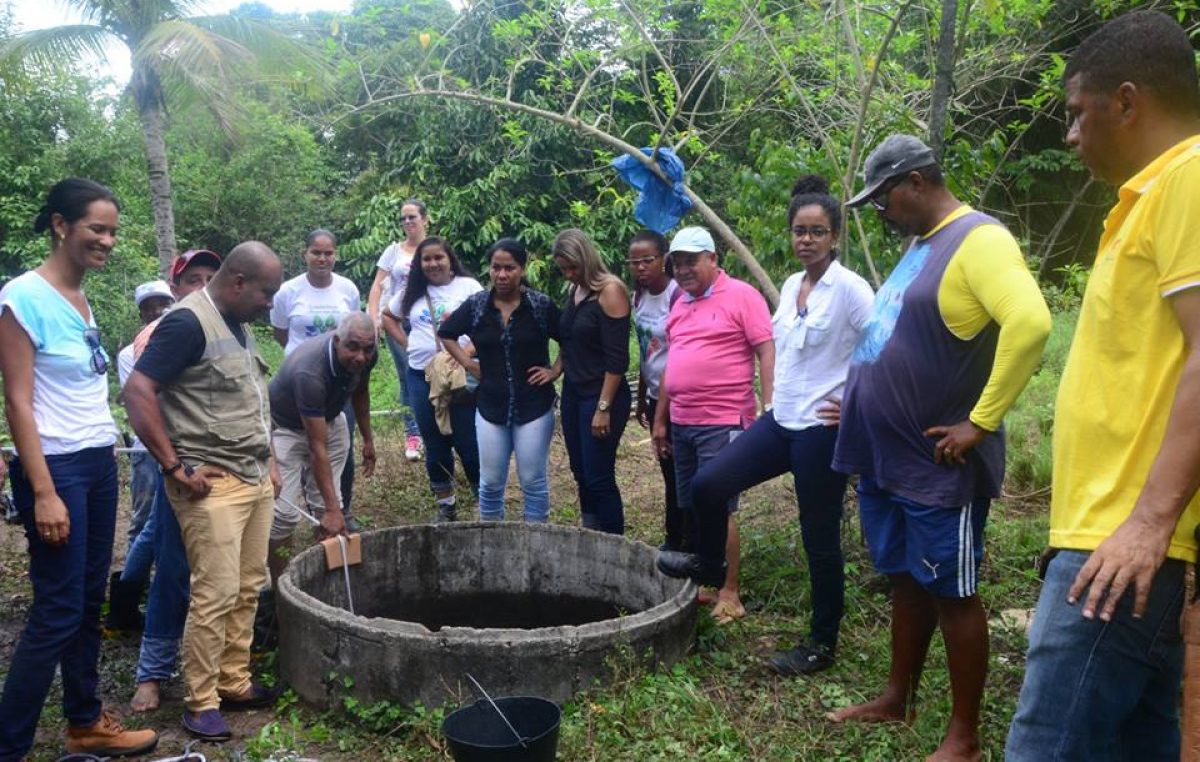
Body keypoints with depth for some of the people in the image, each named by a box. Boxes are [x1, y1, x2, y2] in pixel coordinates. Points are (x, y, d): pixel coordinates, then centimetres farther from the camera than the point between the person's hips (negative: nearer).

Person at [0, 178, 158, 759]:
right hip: (56, 468, -7)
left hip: (100, 464, 8)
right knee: (58, 611, -3)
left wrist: (107, 456, 8)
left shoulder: (82, 299, 9)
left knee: (89, 603, 14)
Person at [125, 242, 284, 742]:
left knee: (247, 589, 11)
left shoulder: (238, 324, 14)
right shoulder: (188, 322, -14)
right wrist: (175, 466, -19)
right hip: (213, 484, -8)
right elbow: (137, 393, -20)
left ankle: (235, 684, 23)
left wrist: (268, 460, 17)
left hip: (256, 479, 9)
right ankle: (201, 703, 8)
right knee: (216, 594, -5)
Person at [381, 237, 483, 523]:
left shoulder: (468, 286, -3)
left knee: (468, 443, -2)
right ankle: (445, 506, 25)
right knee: (435, 445, 12)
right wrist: (406, 343, 9)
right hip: (422, 376, 4)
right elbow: (388, 316, 21)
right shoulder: (413, 292, 9)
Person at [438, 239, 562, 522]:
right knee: (490, 482, 10)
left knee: (533, 481, 6)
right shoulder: (475, 305, -1)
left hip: (534, 406, -2)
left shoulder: (542, 305, -7)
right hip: (490, 406, 2)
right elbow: (446, 334, 15)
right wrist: (468, 363, 5)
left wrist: (555, 370, -5)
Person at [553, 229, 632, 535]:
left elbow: (617, 358, -17)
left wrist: (603, 408, -19)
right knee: (581, 474, 13)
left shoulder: (610, 291, -14)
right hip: (573, 394, 8)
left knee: (599, 478, -5)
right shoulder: (574, 290, 10)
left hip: (602, 397, -8)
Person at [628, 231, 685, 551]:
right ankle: (673, 540, 28)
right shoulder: (639, 296, 6)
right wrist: (641, 398, 16)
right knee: (668, 471, 16)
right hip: (656, 396, 7)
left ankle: (689, 544, 12)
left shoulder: (678, 296, -17)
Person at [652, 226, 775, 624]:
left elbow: (767, 352, -11)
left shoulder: (741, 296, -7)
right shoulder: (680, 306, 16)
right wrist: (660, 419, 20)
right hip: (682, 423, 8)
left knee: (718, 506, -6)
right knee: (691, 505, 10)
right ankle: (703, 579, 22)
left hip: (723, 422, -7)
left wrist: (770, 410, -19)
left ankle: (729, 591, 4)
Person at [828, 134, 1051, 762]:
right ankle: (897, 699, 33)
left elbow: (1030, 323, -29)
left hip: (936, 466, -9)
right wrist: (863, 404, 15)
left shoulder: (977, 238, -15)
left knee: (952, 595, 3)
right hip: (886, 458, 9)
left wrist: (981, 423, -25)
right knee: (906, 583, 19)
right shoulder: (919, 246, 15)